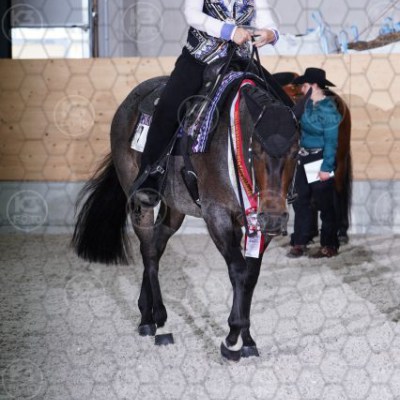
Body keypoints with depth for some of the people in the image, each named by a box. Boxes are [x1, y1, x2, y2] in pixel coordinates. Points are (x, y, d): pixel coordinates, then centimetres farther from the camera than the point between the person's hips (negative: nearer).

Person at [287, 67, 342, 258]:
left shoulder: (328, 109, -16)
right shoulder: (307, 104, 4)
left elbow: (331, 141, -16)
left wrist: (326, 168, -18)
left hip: (320, 163, -7)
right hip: (304, 161, 7)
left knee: (324, 205, 3)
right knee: (301, 203, 10)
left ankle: (330, 246, 12)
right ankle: (299, 243, 18)